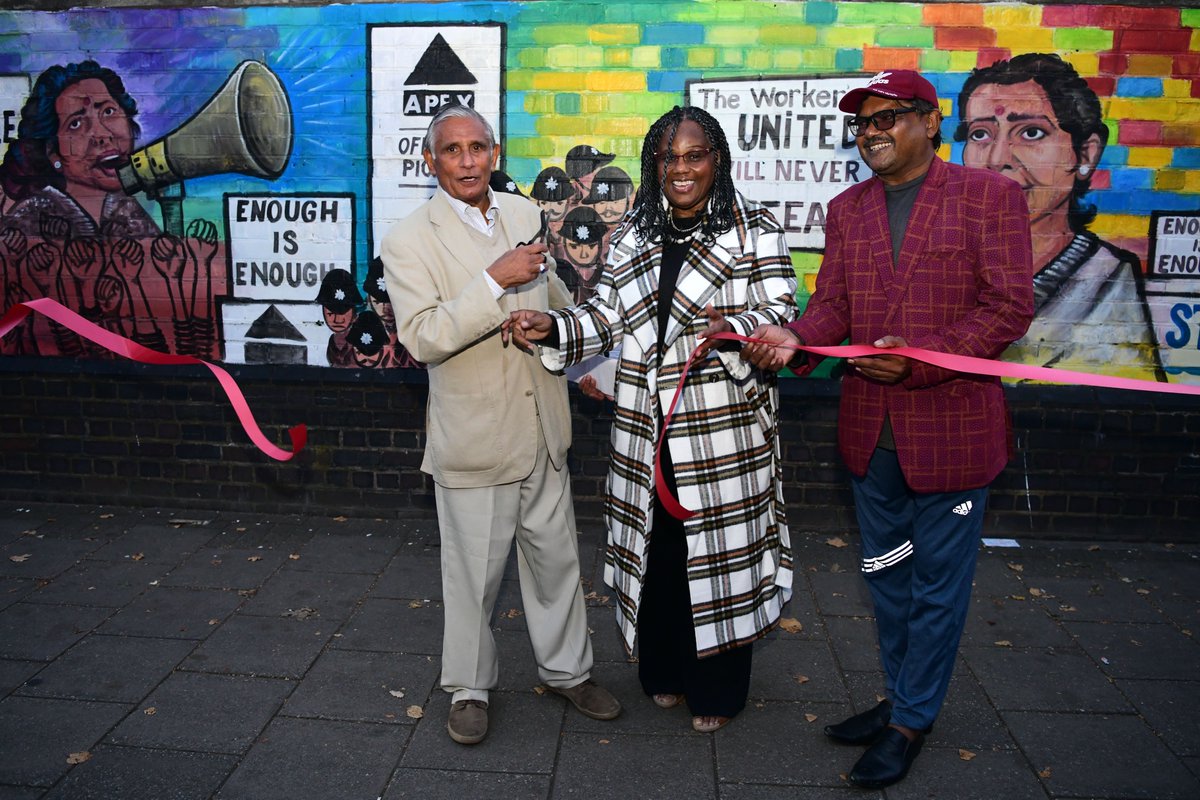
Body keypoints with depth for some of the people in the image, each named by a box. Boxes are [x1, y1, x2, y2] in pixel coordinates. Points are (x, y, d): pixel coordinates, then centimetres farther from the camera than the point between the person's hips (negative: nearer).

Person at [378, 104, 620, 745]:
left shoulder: (522, 213, 7)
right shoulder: (408, 241, -11)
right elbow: (422, 338, -22)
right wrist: (495, 281, -27)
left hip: (542, 429, 5)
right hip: (473, 440, -5)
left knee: (556, 558, 17)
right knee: (473, 573, 9)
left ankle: (567, 669, 37)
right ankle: (469, 689, 31)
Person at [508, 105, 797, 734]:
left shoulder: (754, 229, -1)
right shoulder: (633, 234, 11)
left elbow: (781, 315, -9)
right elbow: (608, 318, 11)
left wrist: (735, 329, -30)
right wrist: (554, 329, -7)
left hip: (723, 427, -3)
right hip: (648, 427, 4)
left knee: (718, 547, 5)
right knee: (655, 545, 12)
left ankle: (718, 689, 26)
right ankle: (665, 671, 34)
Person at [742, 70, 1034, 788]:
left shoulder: (990, 195, -6)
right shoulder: (847, 208, 9)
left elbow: (1010, 308, -11)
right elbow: (831, 303, 4)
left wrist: (921, 355, -24)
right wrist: (795, 338, -18)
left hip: (951, 426, -5)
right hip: (870, 430, 5)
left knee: (937, 583, 8)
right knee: (887, 575, 18)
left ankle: (911, 721, 25)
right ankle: (901, 698, 37)